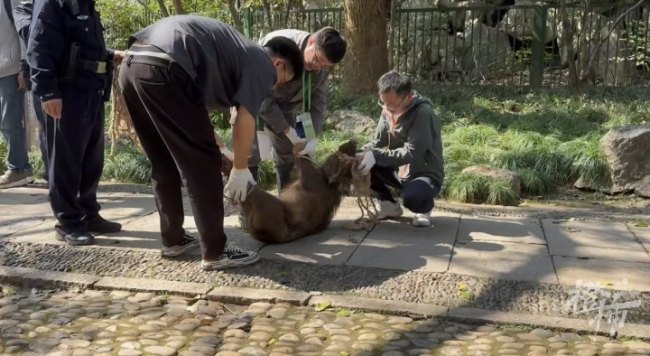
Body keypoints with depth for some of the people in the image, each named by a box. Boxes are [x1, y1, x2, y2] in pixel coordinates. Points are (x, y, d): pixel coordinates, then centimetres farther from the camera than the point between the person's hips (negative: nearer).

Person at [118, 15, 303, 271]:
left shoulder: (237, 52, 34)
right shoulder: (262, 64, 9)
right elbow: (244, 121, 0)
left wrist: (217, 151, 45)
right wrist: (240, 170, 12)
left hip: (132, 66, 9)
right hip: (162, 70, -9)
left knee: (164, 165, 21)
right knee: (202, 165, 1)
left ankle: (173, 240, 31)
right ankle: (214, 252, 8)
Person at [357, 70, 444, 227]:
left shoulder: (423, 113, -24)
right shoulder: (388, 110, -3)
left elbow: (411, 153, -30)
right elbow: (377, 142, 1)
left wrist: (376, 156, -37)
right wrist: (364, 155, -21)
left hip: (425, 174, -7)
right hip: (400, 170, 7)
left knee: (412, 197, -39)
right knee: (358, 165, -10)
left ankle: (424, 208, 1)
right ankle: (389, 204, 8)